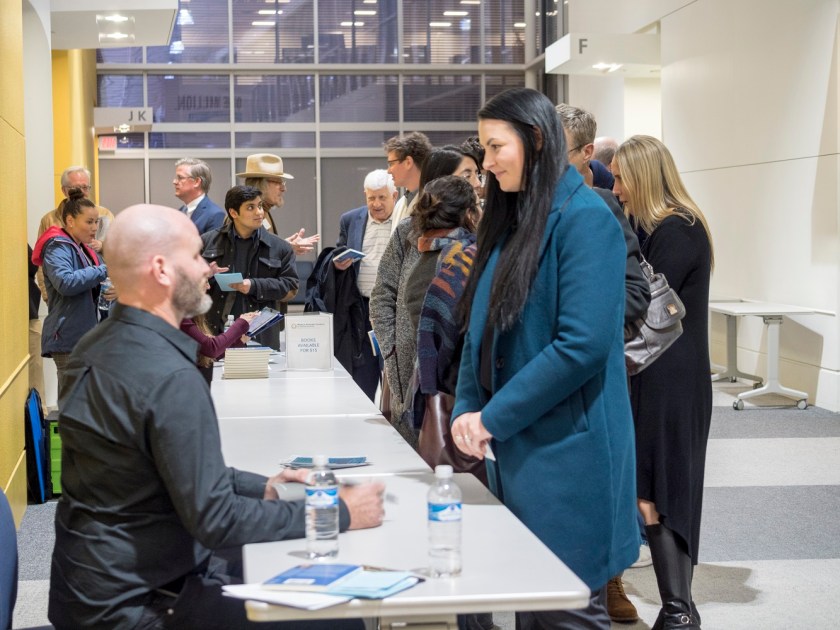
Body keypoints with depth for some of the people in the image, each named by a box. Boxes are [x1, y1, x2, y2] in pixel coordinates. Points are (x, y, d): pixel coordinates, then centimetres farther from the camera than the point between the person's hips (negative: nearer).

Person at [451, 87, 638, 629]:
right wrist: (467, 409, 0)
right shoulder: (512, 222, 13)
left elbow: (582, 344, -21)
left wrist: (493, 418, -16)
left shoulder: (584, 218, -13)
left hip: (566, 452, -8)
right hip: (514, 447, 8)